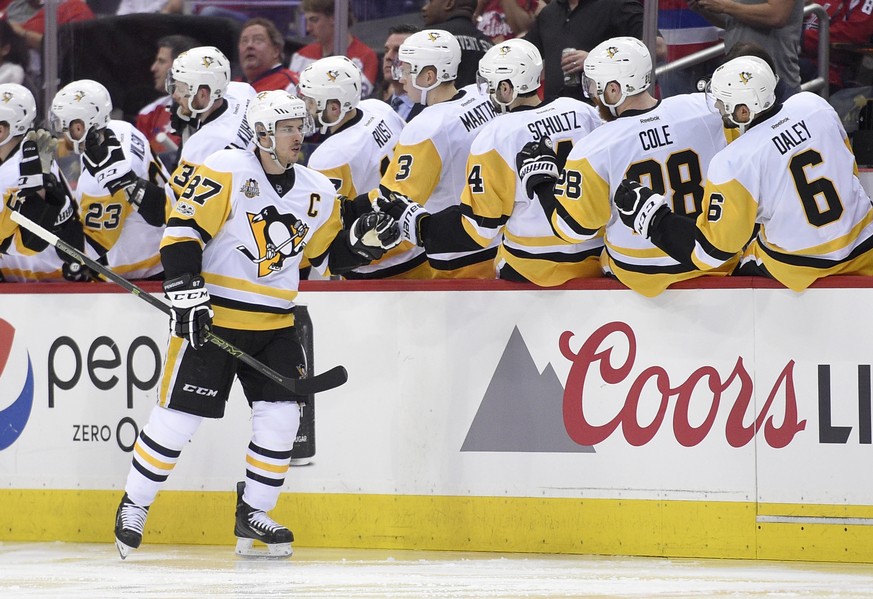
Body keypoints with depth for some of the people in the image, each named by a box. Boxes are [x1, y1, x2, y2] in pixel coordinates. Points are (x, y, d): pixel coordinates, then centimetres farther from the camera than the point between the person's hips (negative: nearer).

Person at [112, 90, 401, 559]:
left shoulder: (317, 193, 7)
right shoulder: (227, 171, -11)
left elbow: (327, 255, 19)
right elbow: (182, 231, -13)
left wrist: (361, 242, -1)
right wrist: (188, 294, -21)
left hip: (274, 325, 5)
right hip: (210, 317, -5)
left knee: (281, 417, -4)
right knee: (177, 418, -5)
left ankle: (252, 515, 11)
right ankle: (133, 506, 11)